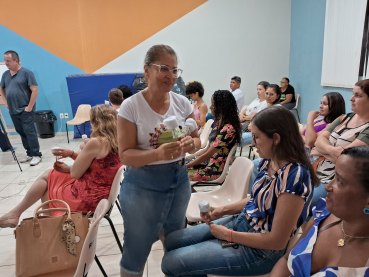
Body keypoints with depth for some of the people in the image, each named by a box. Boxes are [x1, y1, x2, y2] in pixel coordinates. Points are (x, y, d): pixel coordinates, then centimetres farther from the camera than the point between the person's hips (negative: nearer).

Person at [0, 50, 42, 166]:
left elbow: (35, 90, -13)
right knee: (21, 133, 11)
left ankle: (36, 155, 3)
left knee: (30, 132, -6)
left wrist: (30, 107, -14)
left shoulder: (26, 73, -8)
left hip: (25, 110, -6)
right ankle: (29, 154, 21)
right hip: (13, 111, 7)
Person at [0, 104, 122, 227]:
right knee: (48, 175, 21)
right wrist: (72, 154, 5)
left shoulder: (96, 142, -24)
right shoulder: (116, 142, 1)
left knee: (47, 176, 16)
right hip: (101, 193, 8)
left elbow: (75, 173, -15)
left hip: (86, 197, -8)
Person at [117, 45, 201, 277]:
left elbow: (197, 140, 5)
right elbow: (126, 155, -14)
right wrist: (157, 154, -32)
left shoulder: (182, 103, -2)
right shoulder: (131, 106, -13)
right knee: (137, 247, 10)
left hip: (179, 180, 4)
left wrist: (191, 145, -19)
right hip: (142, 185, -4)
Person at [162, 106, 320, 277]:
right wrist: (224, 210, 1)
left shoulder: (294, 176, -29)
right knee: (172, 241, 11)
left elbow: (277, 241, -24)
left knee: (171, 263, -8)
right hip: (241, 221, 8)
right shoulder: (269, 161, -2)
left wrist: (228, 235, -16)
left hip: (260, 250, -8)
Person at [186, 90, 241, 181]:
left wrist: (185, 166, -11)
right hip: (209, 163, 9)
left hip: (215, 171, -9)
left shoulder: (228, 129, -22)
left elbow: (207, 155, -19)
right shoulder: (220, 123, 8)